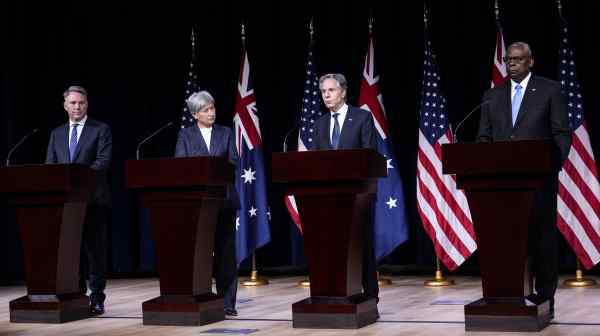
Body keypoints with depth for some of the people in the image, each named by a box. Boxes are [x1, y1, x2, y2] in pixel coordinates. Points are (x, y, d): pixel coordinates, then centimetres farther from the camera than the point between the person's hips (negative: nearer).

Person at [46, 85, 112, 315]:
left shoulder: (101, 130, 2)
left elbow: (103, 161, -9)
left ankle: (97, 299, 4)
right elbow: (49, 166, 11)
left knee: (94, 248, -1)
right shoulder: (57, 134, 16)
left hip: (93, 199, -4)